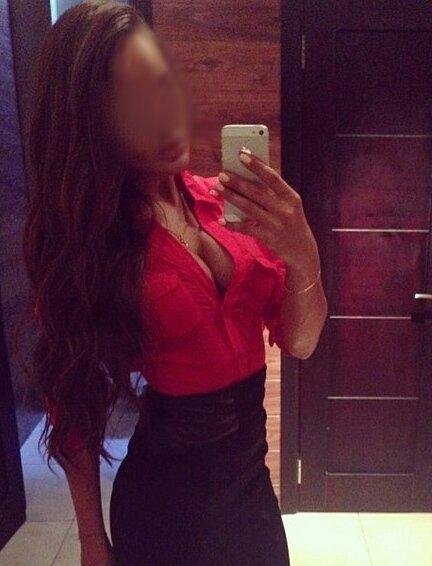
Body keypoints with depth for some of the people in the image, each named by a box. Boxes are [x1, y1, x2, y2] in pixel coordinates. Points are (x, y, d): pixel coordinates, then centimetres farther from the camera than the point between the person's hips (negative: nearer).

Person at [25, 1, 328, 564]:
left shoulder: (224, 201, -7)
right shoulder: (80, 236, -17)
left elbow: (299, 344, -5)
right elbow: (74, 400, -10)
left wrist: (303, 256, -23)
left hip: (251, 476, 5)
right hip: (163, 496, -4)